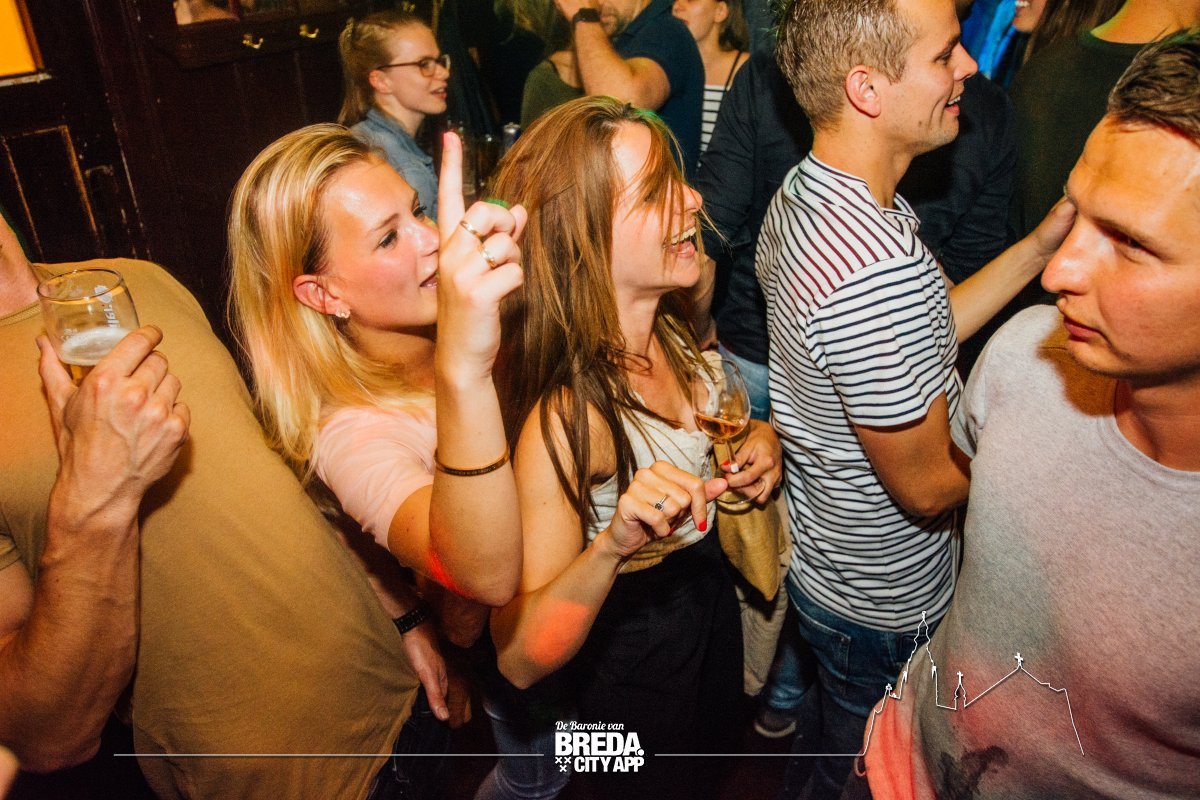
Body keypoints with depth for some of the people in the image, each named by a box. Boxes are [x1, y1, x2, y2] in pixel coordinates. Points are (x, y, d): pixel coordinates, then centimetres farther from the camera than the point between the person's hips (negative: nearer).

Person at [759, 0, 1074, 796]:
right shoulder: (878, 268, -37)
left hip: (819, 553, 8)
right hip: (883, 605, -8)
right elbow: (928, 485, -27)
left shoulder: (802, 194, -5)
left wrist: (1040, 247, -2)